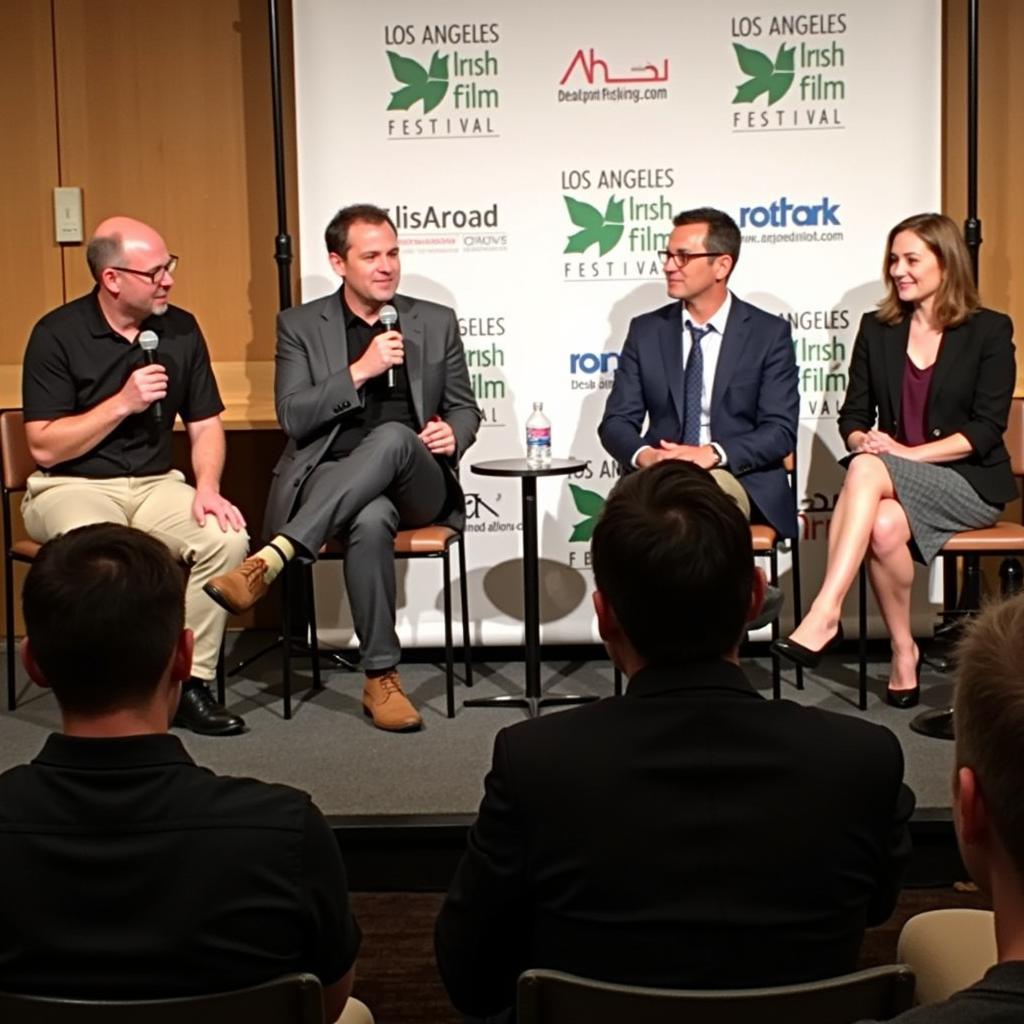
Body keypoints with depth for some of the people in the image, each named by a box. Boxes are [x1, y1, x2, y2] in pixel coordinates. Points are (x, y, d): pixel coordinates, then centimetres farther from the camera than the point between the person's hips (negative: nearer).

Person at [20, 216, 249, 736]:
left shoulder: (180, 329, 4)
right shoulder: (57, 334, -8)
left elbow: (204, 425, 9)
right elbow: (44, 448, -10)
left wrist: (207, 488, -10)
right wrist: (123, 403, -17)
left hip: (155, 485, 4)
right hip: (70, 487, -4)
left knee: (228, 537, -25)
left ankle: (191, 682, -12)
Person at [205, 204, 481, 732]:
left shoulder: (436, 322, 13)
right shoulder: (300, 325, 8)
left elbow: (465, 408, 17)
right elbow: (293, 419, -3)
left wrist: (454, 433, -8)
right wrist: (360, 370, -14)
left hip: (414, 484, 1)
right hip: (329, 480, -1)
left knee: (394, 435, -36)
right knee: (371, 518, -39)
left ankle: (272, 557, -42)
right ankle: (381, 677, -29)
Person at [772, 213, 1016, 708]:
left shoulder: (989, 330, 1)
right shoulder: (876, 329, 12)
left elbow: (986, 429, -7)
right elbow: (853, 415, 11)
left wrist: (908, 454, -18)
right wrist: (863, 439, -14)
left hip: (970, 482, -3)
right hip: (893, 484, 3)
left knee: (868, 469, -34)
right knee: (884, 526, -35)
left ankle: (824, 613, -42)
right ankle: (904, 652, -17)